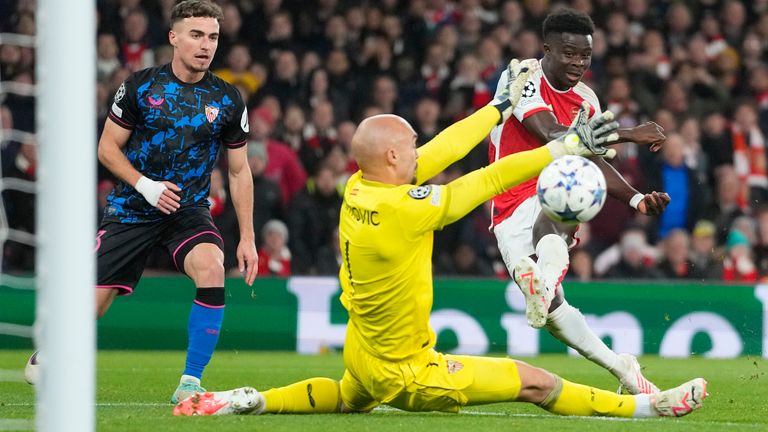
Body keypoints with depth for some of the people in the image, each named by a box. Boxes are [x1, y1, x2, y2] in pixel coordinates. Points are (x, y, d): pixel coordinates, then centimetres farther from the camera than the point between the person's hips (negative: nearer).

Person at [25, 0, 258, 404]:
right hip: (132, 209, -1)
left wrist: (247, 238, 0)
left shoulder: (227, 100, -2)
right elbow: (107, 147, -1)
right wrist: (144, 185, -17)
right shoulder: (141, 86, -6)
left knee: (211, 268, -30)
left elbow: (239, 172, 6)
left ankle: (190, 383, -23)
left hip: (188, 210, 1)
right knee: (91, 305, -3)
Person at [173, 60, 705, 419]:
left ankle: (248, 400, 25)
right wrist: (567, 146, -15)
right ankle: (644, 406, 4)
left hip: (361, 361, 8)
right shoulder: (405, 208, -29)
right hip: (407, 375, -8)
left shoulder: (358, 189, -7)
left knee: (346, 398, 40)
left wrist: (503, 105, 6)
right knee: (537, 383, -3)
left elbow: (440, 152, 0)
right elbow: (491, 180, -22)